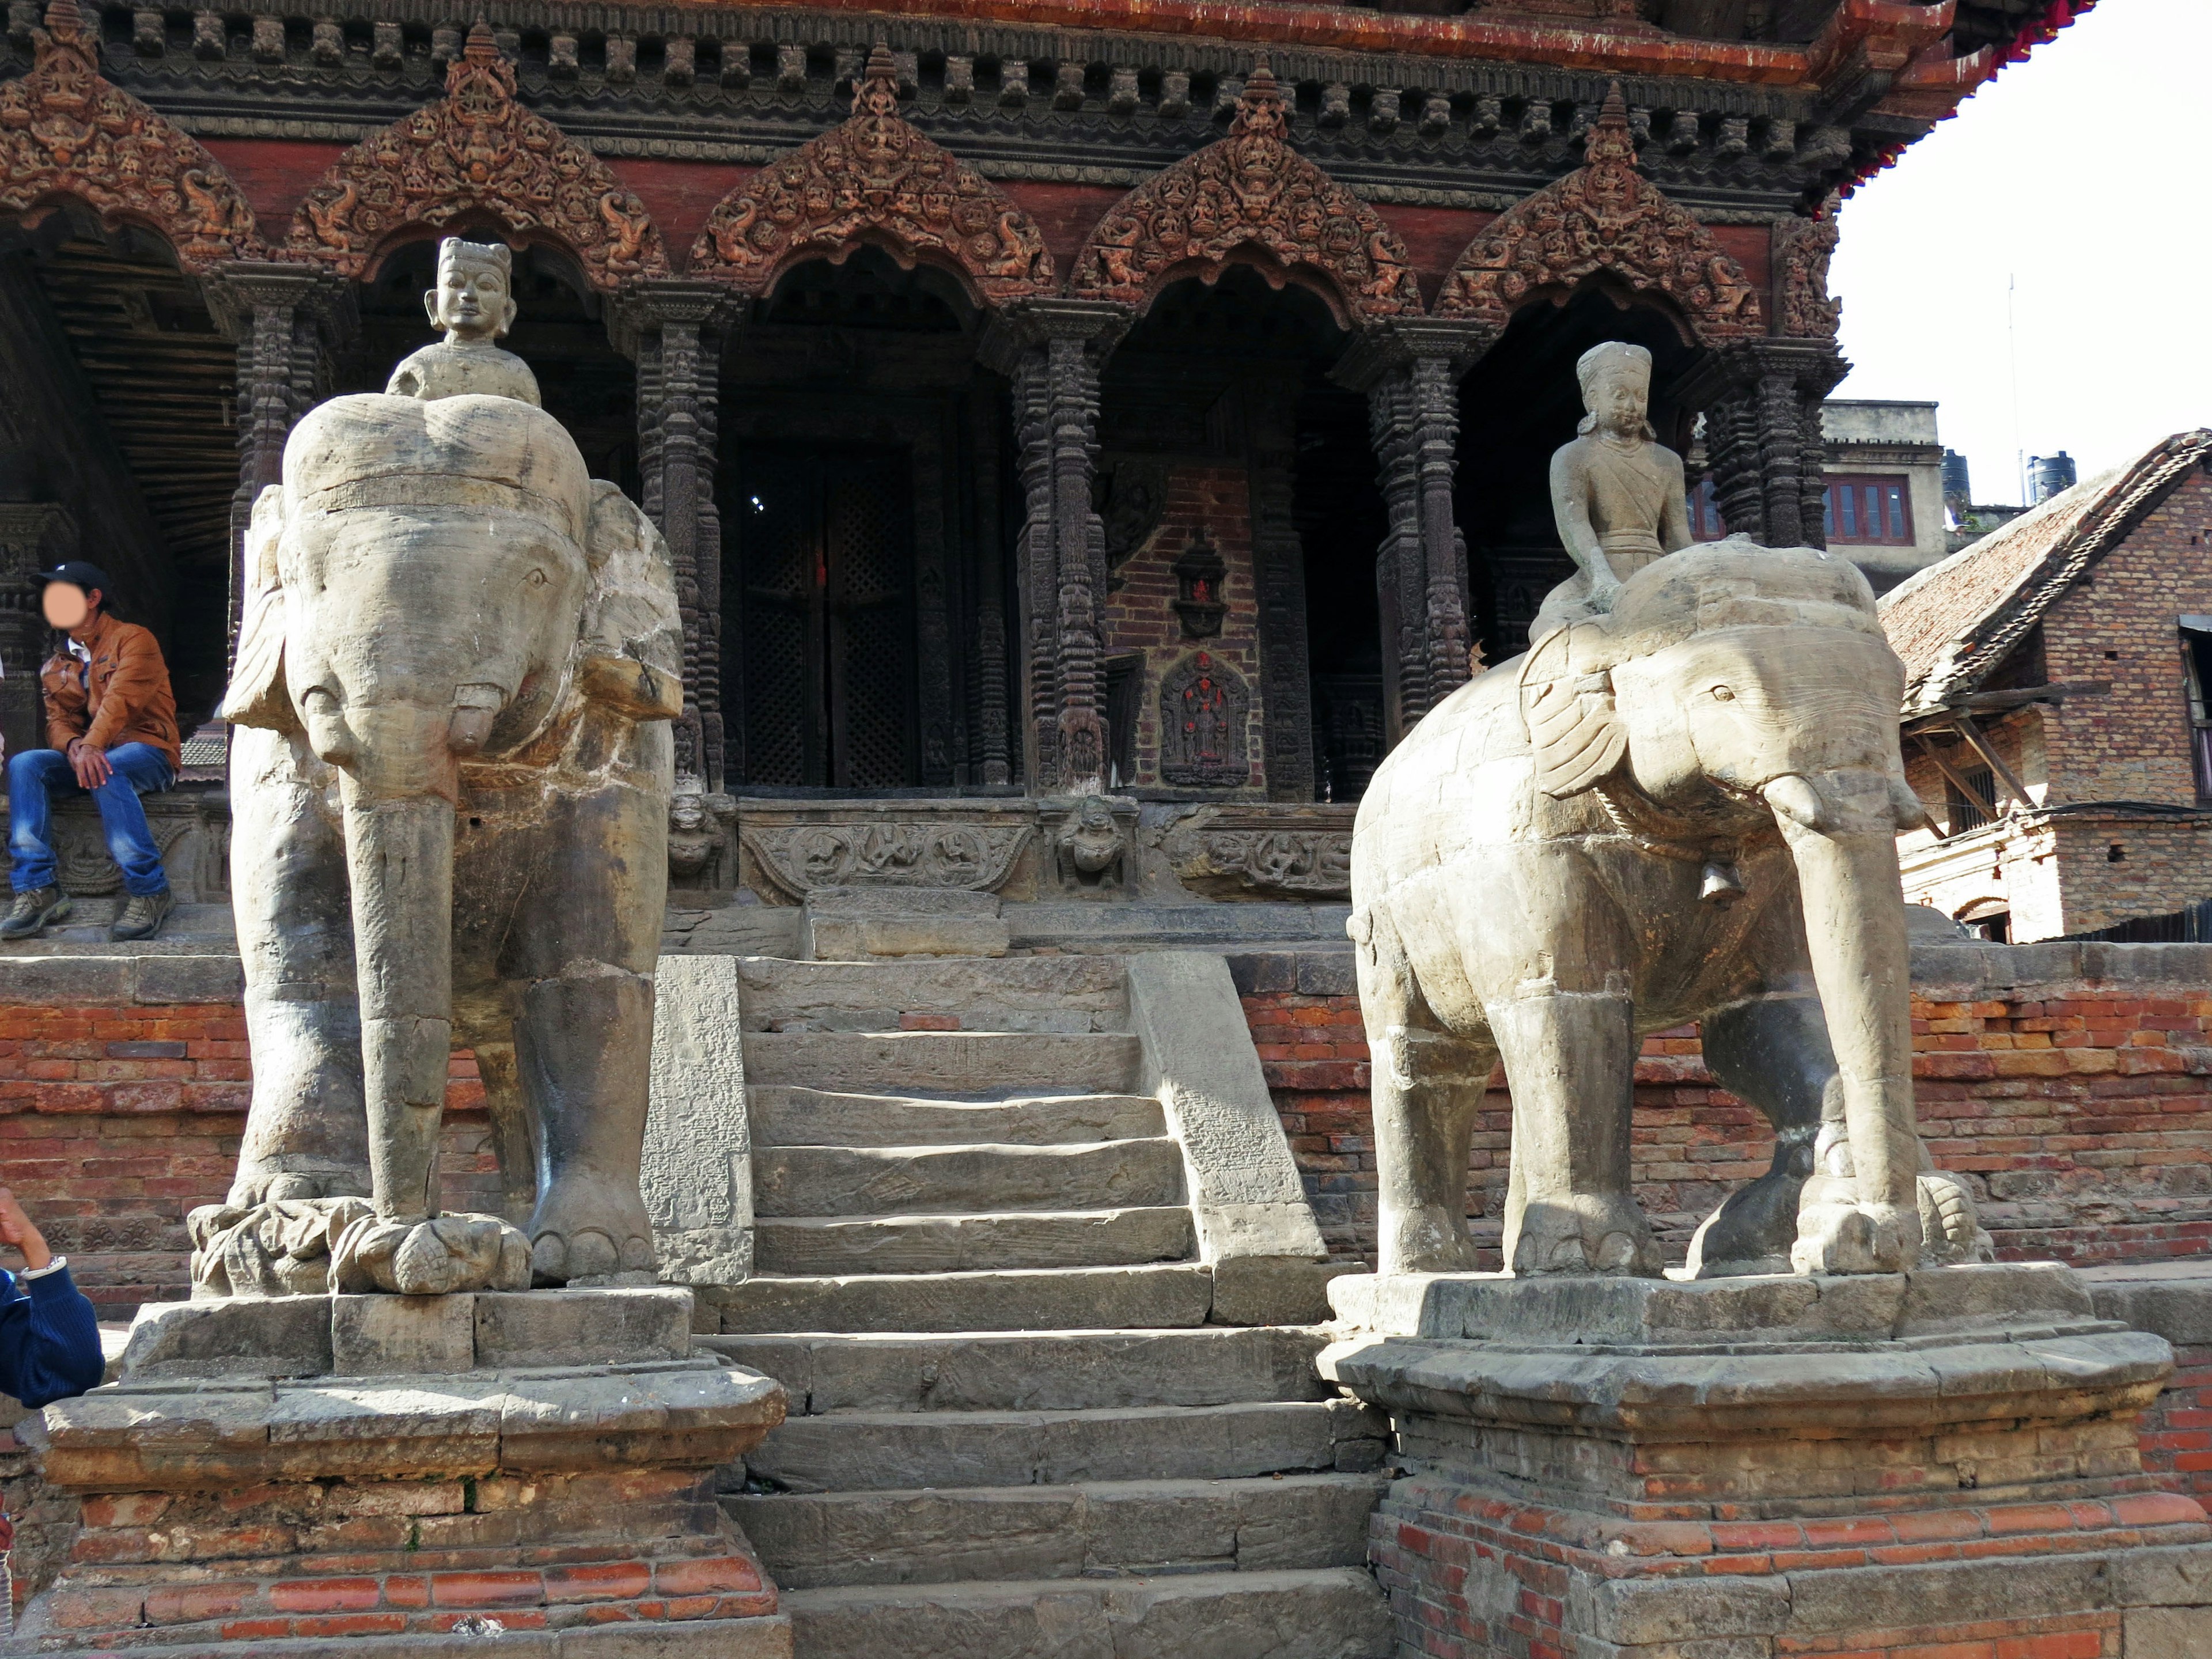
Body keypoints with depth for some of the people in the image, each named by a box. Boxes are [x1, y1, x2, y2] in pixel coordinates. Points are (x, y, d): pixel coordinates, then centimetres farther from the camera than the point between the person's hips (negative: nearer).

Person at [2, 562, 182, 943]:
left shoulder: (132, 640, -1)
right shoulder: (58, 665, 19)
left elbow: (121, 699, -17)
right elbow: (58, 720, 7)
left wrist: (92, 746, -32)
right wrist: (73, 747, -18)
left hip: (145, 751, -6)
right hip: (82, 755, 6)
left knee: (106, 773, -39)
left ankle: (150, 891, -33)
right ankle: (37, 890, -28)